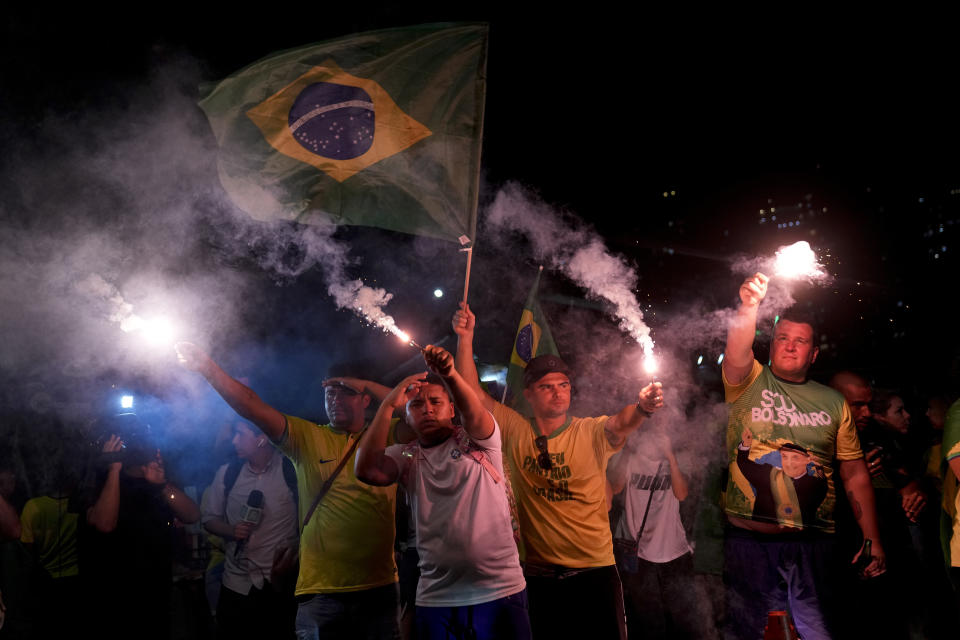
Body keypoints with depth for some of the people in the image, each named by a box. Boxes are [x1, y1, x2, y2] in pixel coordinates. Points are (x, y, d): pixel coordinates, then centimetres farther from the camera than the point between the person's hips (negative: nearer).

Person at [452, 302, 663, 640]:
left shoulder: (592, 432, -5)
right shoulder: (515, 431, 0)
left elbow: (620, 423, -25)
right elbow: (473, 393, -3)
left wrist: (643, 408, -47)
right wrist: (465, 337, -12)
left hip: (595, 573, -1)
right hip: (539, 577, 2)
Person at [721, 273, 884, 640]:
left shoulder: (833, 402, 11)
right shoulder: (748, 382, 4)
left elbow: (855, 473, 11)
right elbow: (737, 353, -19)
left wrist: (872, 538, 7)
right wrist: (750, 306, -35)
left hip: (813, 543, 2)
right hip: (748, 538, -2)